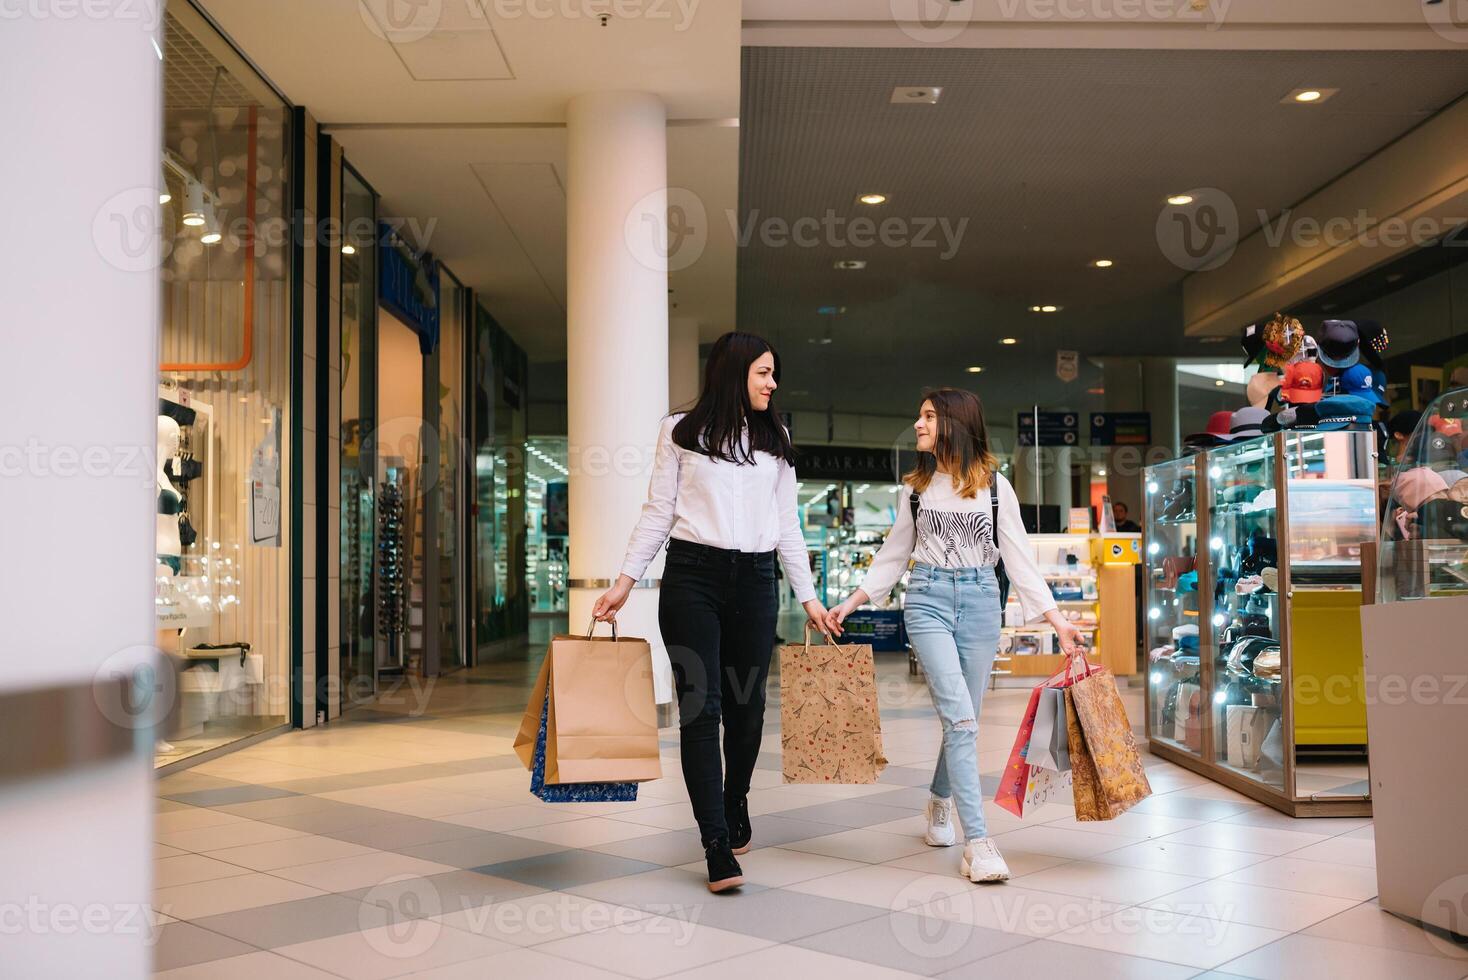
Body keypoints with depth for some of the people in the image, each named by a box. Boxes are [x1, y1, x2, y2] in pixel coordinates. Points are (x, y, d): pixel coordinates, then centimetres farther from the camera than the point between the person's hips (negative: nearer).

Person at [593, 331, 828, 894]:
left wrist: (808, 596, 12)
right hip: (692, 577, -3)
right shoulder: (681, 432, 7)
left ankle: (735, 807, 30)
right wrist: (625, 581, -1)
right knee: (701, 707, -9)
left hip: (755, 579, 3)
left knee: (746, 705, 5)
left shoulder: (775, 440, 16)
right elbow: (657, 513, 6)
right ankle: (718, 848, -8)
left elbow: (787, 525, 16)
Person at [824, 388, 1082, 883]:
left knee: (961, 719, 7)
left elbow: (1019, 558, 2)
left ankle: (940, 802, 36)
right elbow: (894, 555, 17)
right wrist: (849, 603, 11)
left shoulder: (994, 484, 4)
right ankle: (977, 841, -16)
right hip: (928, 599, 0)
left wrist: (1058, 621, -6)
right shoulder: (915, 486, 10)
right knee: (960, 717, -15)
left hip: (980, 601, 1)